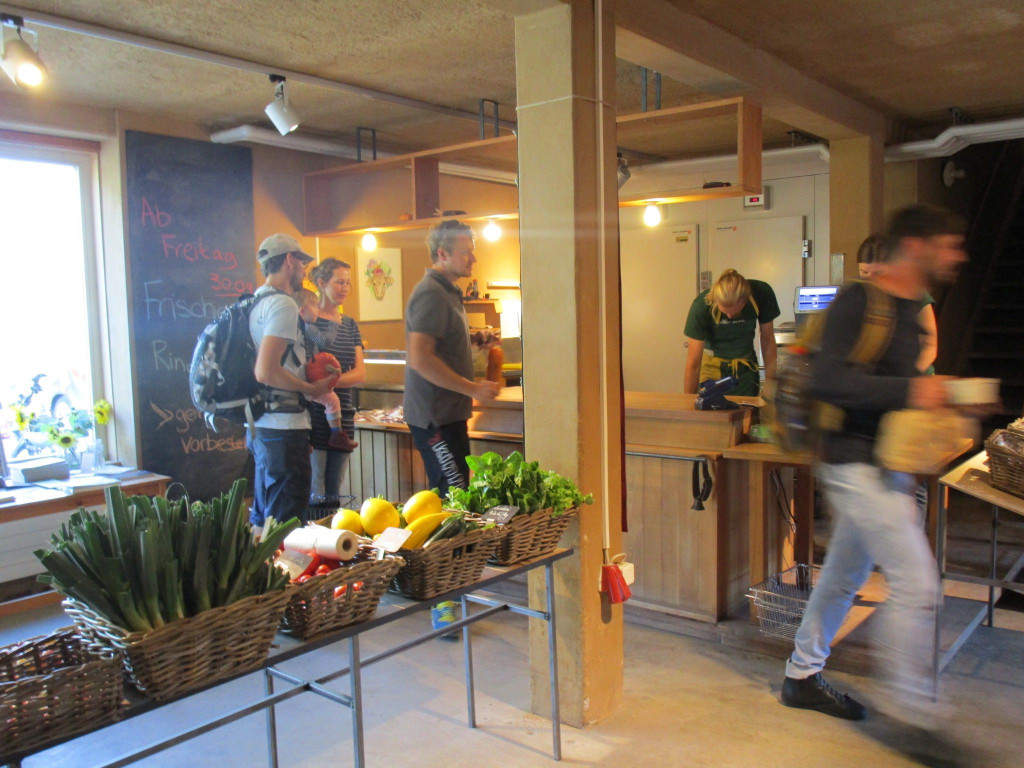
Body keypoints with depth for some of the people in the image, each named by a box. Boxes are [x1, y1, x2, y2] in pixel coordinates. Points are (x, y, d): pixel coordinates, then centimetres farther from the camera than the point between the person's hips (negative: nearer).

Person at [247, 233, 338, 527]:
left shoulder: (258, 301, 15)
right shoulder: (283, 305, -14)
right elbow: (266, 372, -23)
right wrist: (312, 389, -13)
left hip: (260, 425, 10)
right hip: (283, 426, -10)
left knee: (264, 515, 19)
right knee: (287, 519, -4)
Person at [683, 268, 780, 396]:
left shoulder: (762, 293, -19)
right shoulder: (701, 305, -26)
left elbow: (768, 339, -4)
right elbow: (693, 363, -23)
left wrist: (770, 381, -2)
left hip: (746, 368, 2)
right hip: (713, 365, -2)